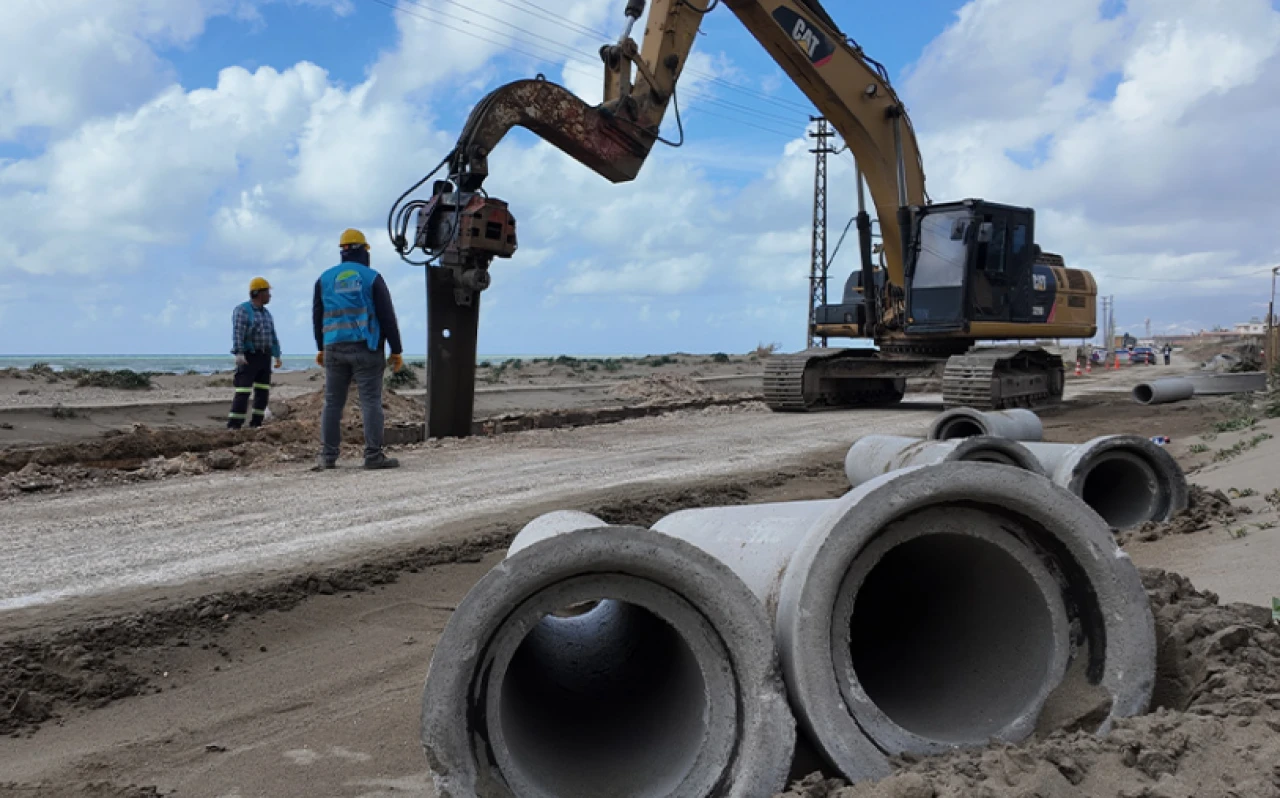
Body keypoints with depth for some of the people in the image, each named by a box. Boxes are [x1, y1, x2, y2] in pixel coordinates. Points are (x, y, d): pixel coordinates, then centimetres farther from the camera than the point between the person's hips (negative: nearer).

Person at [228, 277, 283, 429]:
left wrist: (277, 357, 11)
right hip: (248, 357, -7)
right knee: (243, 392, -12)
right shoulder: (242, 310, -11)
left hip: (264, 358, 7)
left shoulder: (266, 313, 13)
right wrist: (239, 354, -33)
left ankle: (255, 425, 9)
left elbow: (272, 337, 16)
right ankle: (233, 426, -11)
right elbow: (237, 333, -22)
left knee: (263, 392, 3)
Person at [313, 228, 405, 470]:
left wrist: (321, 348, 29)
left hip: (334, 349, 4)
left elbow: (317, 316, 17)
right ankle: (373, 455, -7)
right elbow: (387, 317, -3)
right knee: (371, 402, -4)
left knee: (332, 403, 7)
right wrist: (396, 350, 2)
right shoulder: (372, 278, 0)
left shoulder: (325, 279, 11)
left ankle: (328, 457, 6)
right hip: (365, 348, -4)